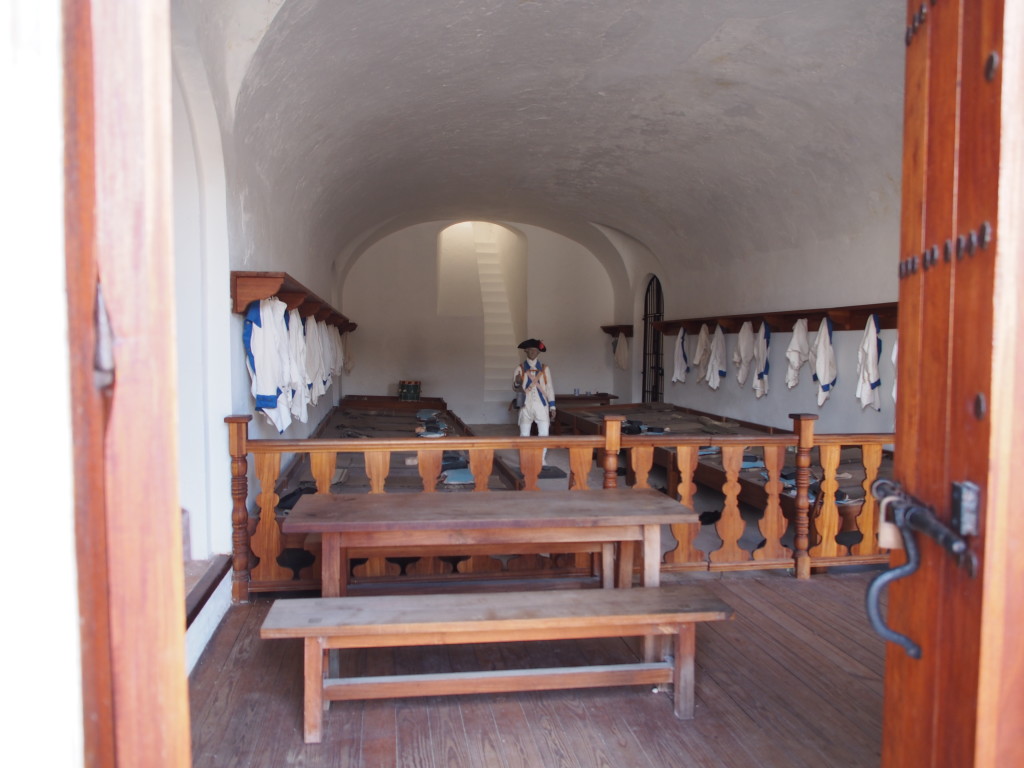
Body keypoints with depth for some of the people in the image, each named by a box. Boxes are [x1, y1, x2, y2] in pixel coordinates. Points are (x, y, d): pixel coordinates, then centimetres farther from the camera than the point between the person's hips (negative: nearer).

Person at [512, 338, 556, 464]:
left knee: (544, 434, -2)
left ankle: (542, 462, 8)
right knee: (524, 435, 2)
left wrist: (552, 406, 1)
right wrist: (518, 383, -23)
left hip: (542, 405, 1)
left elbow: (549, 388, 6)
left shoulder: (545, 368, 7)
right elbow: (514, 387, 1)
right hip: (526, 406, -1)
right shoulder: (520, 368, 3)